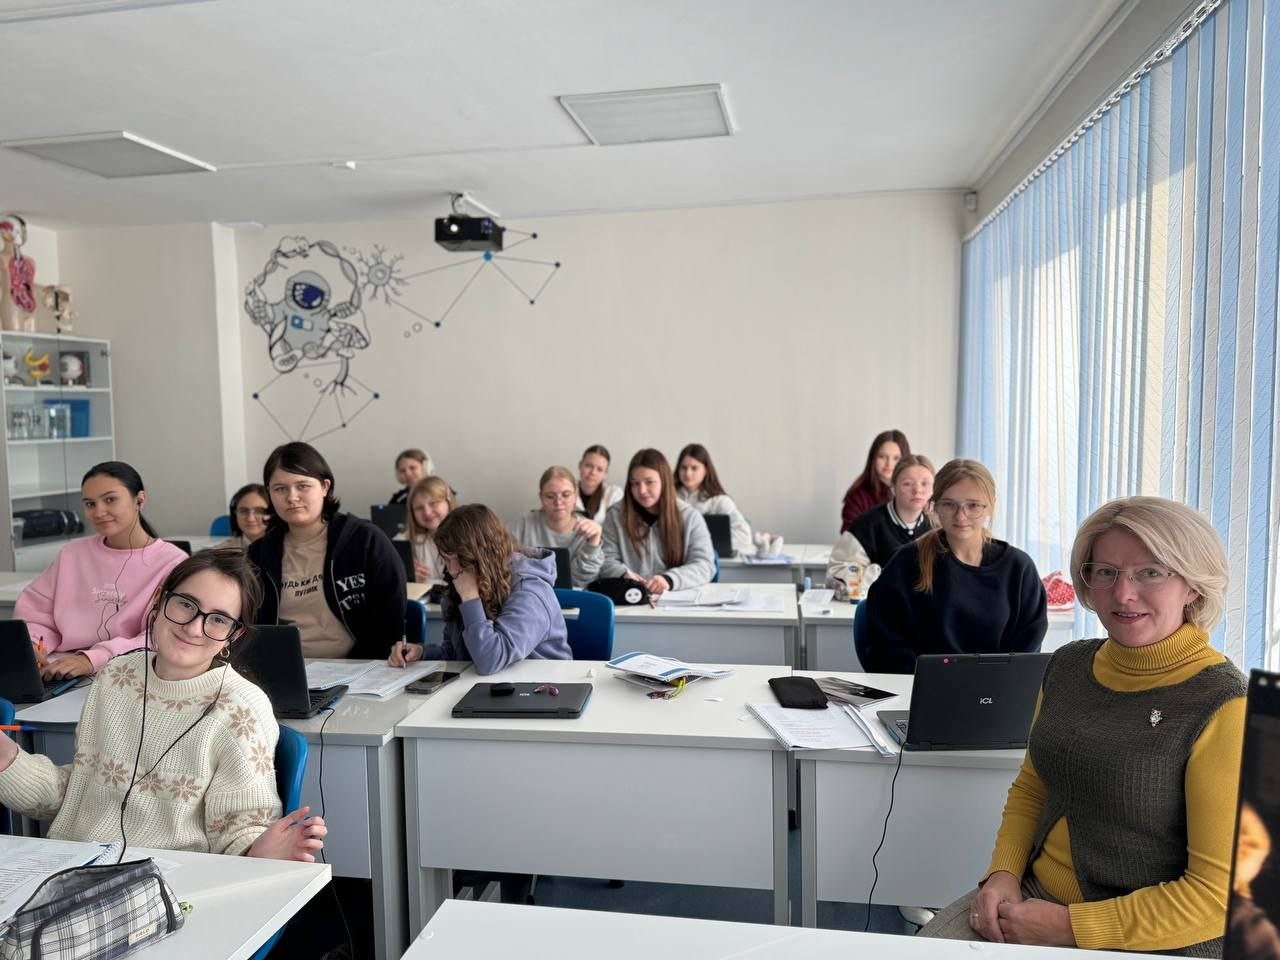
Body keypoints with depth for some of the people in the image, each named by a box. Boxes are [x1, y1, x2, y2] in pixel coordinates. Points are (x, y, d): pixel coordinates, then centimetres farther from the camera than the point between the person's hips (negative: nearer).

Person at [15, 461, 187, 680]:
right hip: (58, 676, 4)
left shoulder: (173, 563, -4)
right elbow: (34, 611, 15)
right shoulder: (72, 554, 16)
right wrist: (29, 644, -7)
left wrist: (93, 659, -26)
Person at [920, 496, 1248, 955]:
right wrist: (1003, 873, -2)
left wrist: (1069, 925, -15)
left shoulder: (1223, 707, -16)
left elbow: (1221, 894, -16)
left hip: (1154, 943, -5)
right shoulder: (1069, 664, 2)